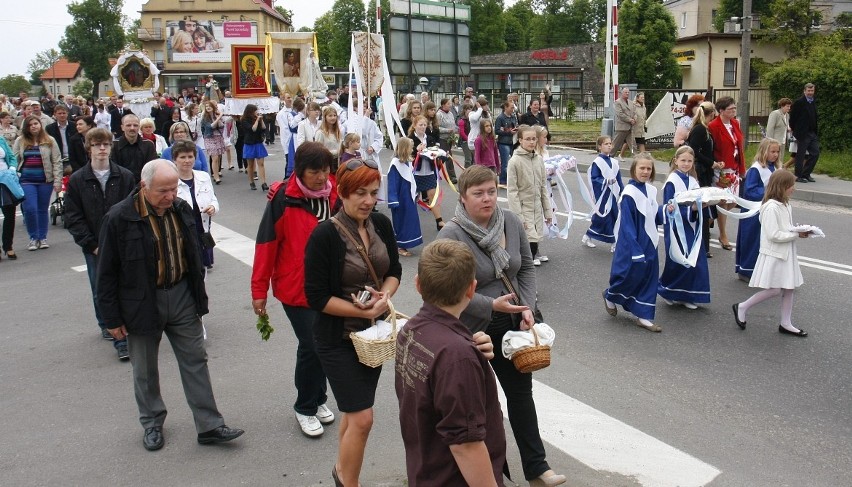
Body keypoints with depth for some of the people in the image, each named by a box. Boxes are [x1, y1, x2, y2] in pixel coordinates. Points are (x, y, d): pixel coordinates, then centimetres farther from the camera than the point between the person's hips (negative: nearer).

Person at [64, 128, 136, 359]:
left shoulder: (125, 177, -1)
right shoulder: (77, 180, 0)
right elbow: (73, 218, 0)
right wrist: (92, 244, -7)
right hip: (94, 248, 1)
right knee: (101, 291, 11)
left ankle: (122, 339, 7)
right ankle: (106, 325, 33)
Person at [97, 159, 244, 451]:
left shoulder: (181, 210, -2)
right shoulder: (120, 218, -16)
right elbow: (107, 272, -10)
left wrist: (199, 295, 12)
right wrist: (112, 318, -8)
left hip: (181, 296, 4)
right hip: (141, 303, -4)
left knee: (195, 361, 7)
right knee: (145, 371, 13)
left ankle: (209, 426, 16)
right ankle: (152, 425, 33)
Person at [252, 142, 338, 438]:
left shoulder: (335, 194, -1)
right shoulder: (283, 199, -13)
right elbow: (266, 244, -11)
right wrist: (259, 291, -9)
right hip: (296, 289, -4)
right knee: (310, 345, -1)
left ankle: (318, 399, 34)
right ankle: (305, 408, 20)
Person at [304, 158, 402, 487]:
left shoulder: (381, 224, -4)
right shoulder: (325, 235, -20)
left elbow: (394, 271, 8)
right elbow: (317, 297, -18)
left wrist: (385, 296, -13)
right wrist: (363, 311, -20)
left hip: (376, 332, 6)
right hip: (339, 338, -6)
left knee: (355, 410, 20)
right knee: (362, 418, -5)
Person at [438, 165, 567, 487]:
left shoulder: (512, 223, -4)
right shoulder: (451, 236, -20)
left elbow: (526, 268, 5)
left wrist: (527, 307, -7)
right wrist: (491, 305, -27)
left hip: (510, 326, 5)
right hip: (470, 330, -4)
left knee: (521, 392, 13)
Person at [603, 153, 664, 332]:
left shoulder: (651, 190, 4)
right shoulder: (629, 193, -19)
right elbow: (627, 224, -20)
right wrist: (635, 250, -22)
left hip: (649, 243, 7)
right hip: (632, 245, -7)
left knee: (649, 278, 10)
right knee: (631, 276, 4)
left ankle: (644, 316, 19)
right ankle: (610, 296, 34)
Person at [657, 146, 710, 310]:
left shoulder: (693, 181, 10)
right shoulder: (672, 181, -10)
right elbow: (669, 208, -15)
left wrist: (701, 205, -9)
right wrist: (690, 208, -25)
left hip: (691, 227, 7)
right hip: (677, 227, -7)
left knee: (696, 261, 6)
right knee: (678, 261, -5)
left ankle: (686, 295, 17)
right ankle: (666, 290, 15)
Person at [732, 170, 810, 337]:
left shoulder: (784, 205, 8)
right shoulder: (771, 207, -21)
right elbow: (773, 235, -24)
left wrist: (800, 230, 1)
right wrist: (797, 235, -16)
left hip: (786, 253, 9)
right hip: (774, 254, -9)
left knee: (789, 288, 11)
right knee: (774, 289, -6)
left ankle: (786, 324, 21)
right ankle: (742, 307, 11)